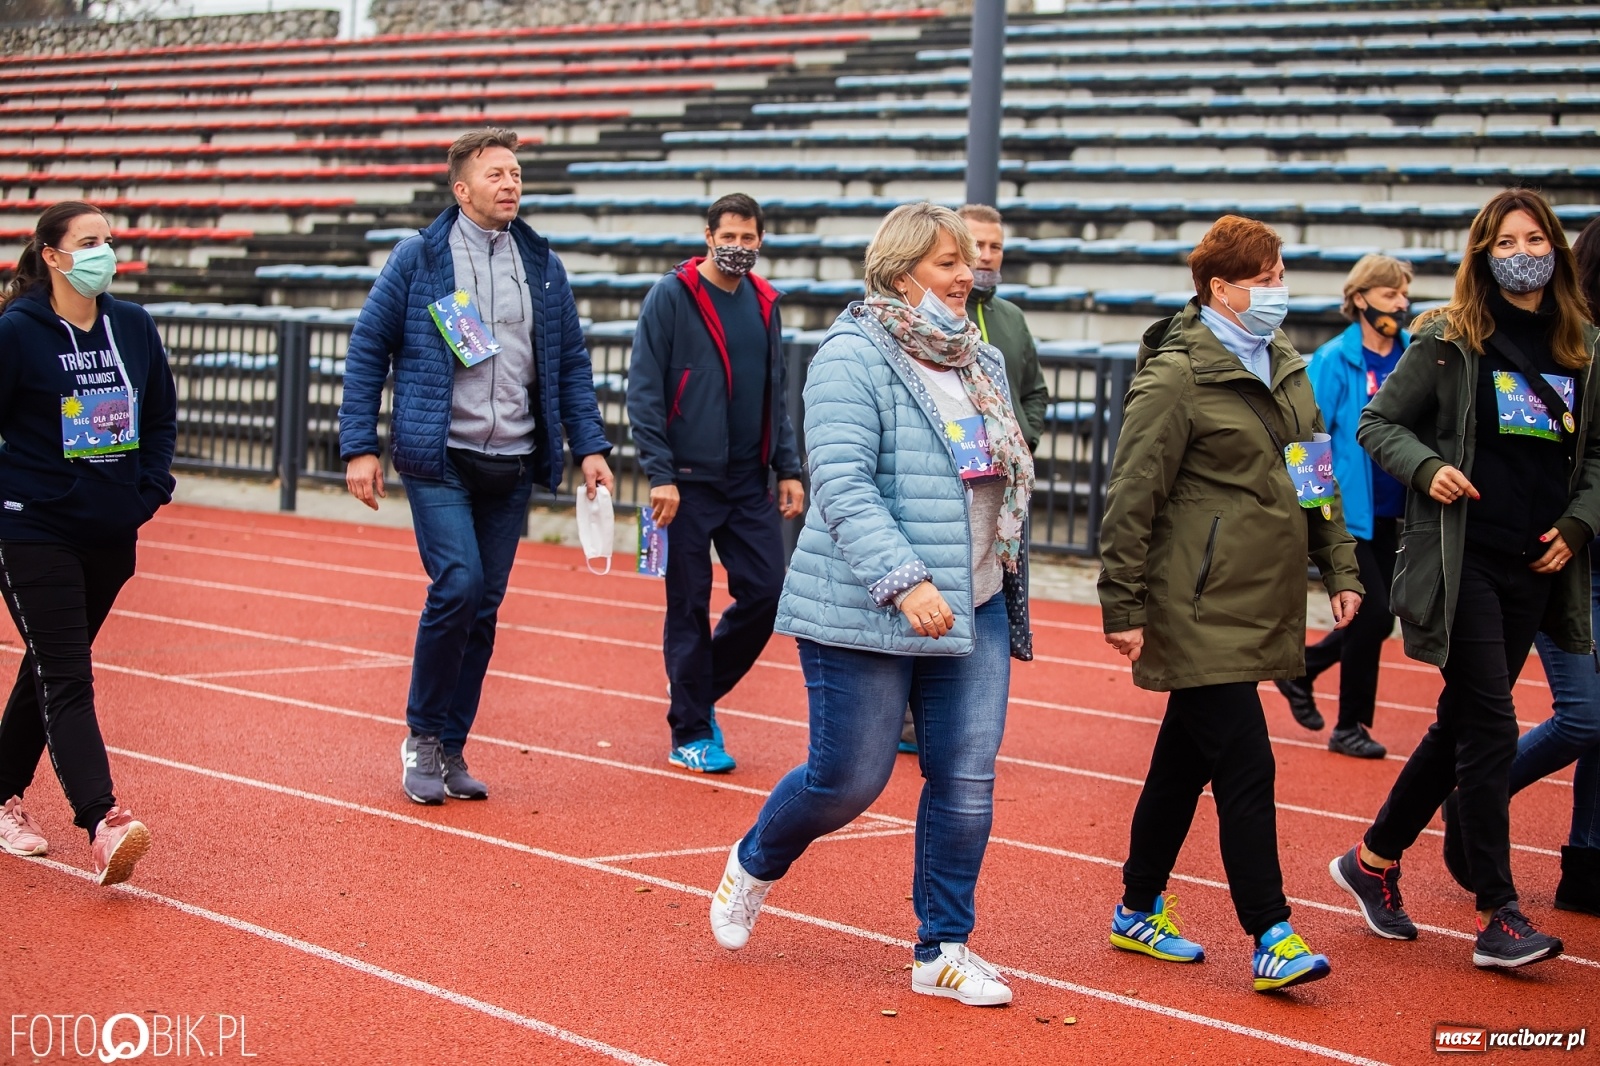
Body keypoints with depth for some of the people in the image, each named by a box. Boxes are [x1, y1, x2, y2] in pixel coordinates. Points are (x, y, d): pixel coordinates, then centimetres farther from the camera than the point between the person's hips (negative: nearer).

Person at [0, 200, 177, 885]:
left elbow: (162, 417, 15)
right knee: (66, 681, -13)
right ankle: (103, 824, -23)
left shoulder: (134, 327, 6)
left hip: (112, 535, 6)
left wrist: (150, 489, 5)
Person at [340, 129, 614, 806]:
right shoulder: (418, 259, -1)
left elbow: (571, 363, 15)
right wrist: (359, 447, -5)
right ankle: (422, 735, 2)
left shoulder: (543, 266, 10)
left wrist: (589, 446, 6)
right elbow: (367, 351, 1)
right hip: (439, 460, -4)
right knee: (458, 585, -18)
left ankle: (450, 749, 18)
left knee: (484, 607, 6)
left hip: (512, 466, 4)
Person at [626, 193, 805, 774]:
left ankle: (701, 690, 24)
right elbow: (643, 391, -10)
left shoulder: (764, 303, 11)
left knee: (765, 592, 1)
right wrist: (660, 474, -16)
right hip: (690, 482, -5)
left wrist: (788, 469, 11)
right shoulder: (672, 296, -6)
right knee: (689, 606, 1)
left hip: (750, 483, 5)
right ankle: (691, 735, 11)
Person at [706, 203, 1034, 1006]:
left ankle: (942, 951, 15)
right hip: (864, 616, -7)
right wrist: (902, 580, -29)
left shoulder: (982, 363, 14)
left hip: (975, 610, 7)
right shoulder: (852, 358, -11)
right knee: (848, 778, 1)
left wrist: (1004, 593, 22)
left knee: (968, 780, 2)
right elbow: (842, 485, -20)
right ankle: (753, 867, 31)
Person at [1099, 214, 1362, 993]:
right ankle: (1270, 937, -5)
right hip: (1202, 608, -8)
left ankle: (1139, 912, 27)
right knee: (1245, 768, -9)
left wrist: (1341, 568, 14)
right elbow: (1132, 496, -13)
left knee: (1186, 759, 16)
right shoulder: (1175, 377, -12)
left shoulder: (1284, 366, 13)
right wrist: (1123, 608, -14)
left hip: (1259, 602, 8)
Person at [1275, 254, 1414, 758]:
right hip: (1347, 512, -5)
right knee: (1374, 615, -6)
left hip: (1389, 514, 5)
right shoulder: (1335, 360, -10)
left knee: (1373, 621, 12)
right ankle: (1350, 727, 11)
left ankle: (1301, 668, 37)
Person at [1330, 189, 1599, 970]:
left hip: (1535, 566, 5)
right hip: (1462, 559, -5)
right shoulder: (1449, 340, -3)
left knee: (1463, 726, 12)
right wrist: (1426, 468, -16)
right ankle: (1498, 916, -5)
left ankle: (1374, 859, 28)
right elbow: (1379, 422, 2)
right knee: (1489, 728, -9)